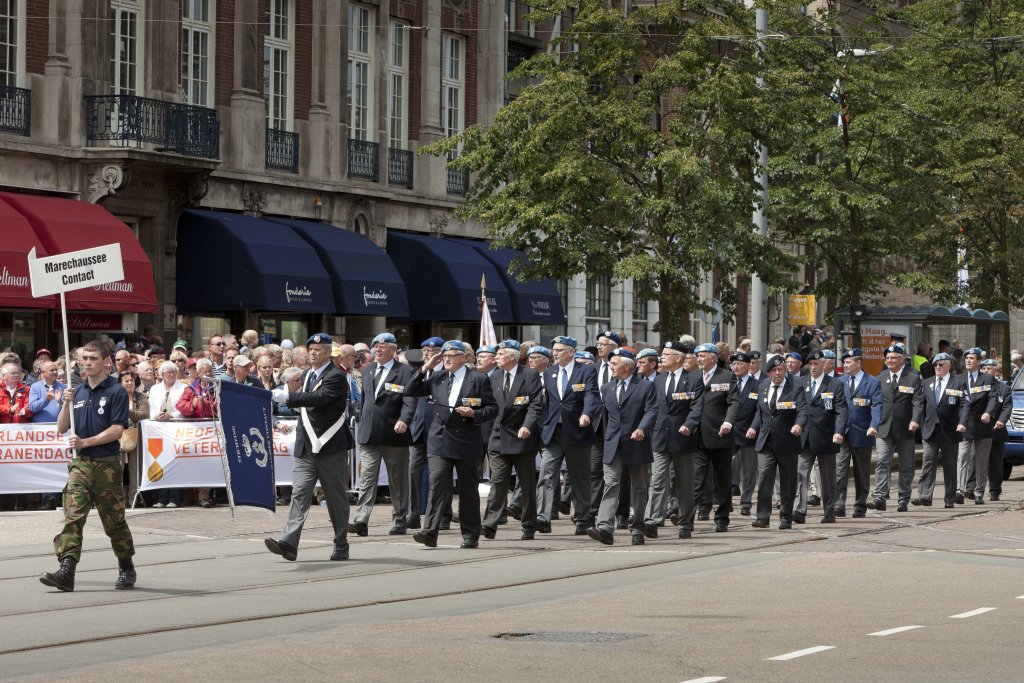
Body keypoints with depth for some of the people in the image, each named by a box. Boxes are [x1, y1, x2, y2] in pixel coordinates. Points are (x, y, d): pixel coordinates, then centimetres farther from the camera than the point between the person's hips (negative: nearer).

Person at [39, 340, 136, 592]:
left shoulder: (116, 392, -5)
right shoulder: (78, 392, 12)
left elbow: (117, 430, -13)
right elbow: (61, 428, 12)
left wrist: (85, 442, -20)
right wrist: (66, 404, -4)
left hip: (107, 464, -4)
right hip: (80, 463, 4)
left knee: (114, 520, 6)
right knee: (72, 515, -11)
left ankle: (127, 569, 23)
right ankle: (66, 571, -21)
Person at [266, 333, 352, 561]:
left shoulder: (336, 377, -9)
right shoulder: (306, 375, 16)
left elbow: (319, 398, -25)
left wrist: (287, 396, -27)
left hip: (330, 448, -6)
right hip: (304, 448, 6)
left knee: (336, 498, 4)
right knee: (299, 493, -7)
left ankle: (341, 546, 13)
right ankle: (288, 543, -17)